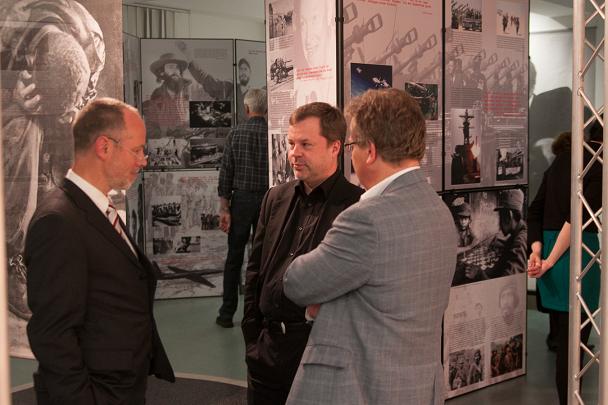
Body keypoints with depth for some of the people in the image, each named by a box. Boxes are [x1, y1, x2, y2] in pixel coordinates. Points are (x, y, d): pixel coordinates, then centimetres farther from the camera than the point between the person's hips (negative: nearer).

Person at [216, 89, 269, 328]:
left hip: (241, 200, 0)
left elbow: (226, 173, -4)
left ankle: (227, 314, 12)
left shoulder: (236, 134, -2)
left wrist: (224, 208, 0)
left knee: (234, 258, 8)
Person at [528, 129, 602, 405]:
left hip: (549, 247, 8)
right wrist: (550, 261, -15)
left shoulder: (562, 159, 14)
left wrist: (536, 250, -1)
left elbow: (535, 209, 9)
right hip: (575, 252, -8)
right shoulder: (598, 164, -9)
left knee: (562, 333, 17)